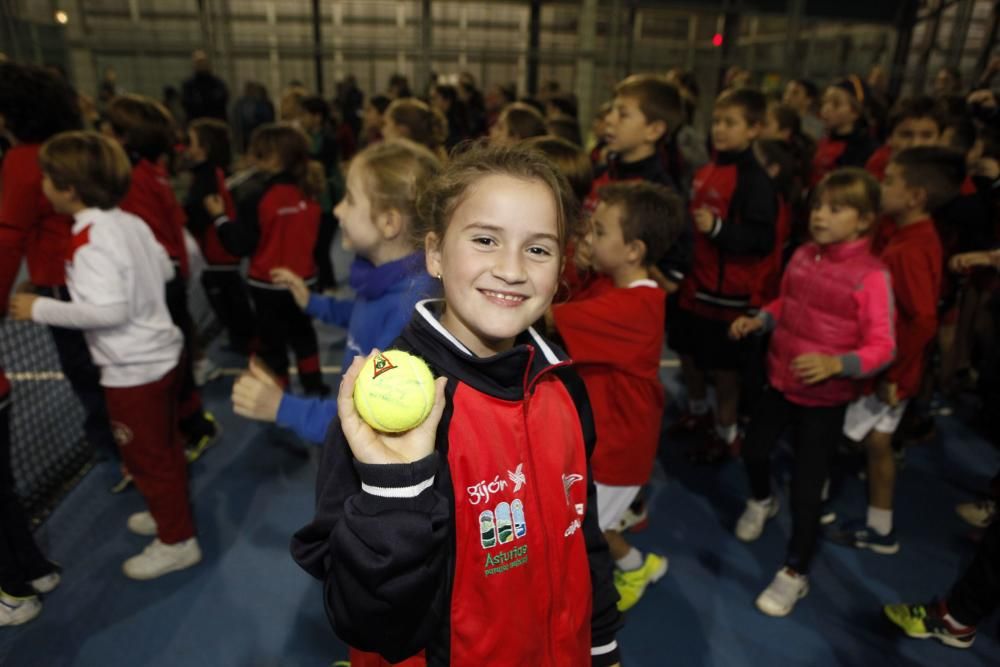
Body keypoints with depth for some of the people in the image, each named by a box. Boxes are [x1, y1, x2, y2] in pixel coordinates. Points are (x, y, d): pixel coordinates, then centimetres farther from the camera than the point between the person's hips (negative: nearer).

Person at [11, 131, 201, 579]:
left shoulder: (90, 239, -22)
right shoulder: (130, 222, 3)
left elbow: (109, 310, -29)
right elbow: (165, 270, 13)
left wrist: (40, 309, -19)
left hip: (133, 369, -9)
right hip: (160, 353, 9)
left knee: (145, 457, 7)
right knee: (163, 447, 24)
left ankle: (177, 541, 20)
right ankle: (171, 512, 43)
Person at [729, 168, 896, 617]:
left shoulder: (872, 276, -20)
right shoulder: (802, 256, -3)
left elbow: (882, 348, -21)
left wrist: (836, 364, -37)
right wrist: (756, 321, -2)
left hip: (826, 396, -6)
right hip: (780, 380, 6)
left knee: (806, 486, 3)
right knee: (753, 449, 22)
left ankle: (795, 574, 24)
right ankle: (761, 501, 56)